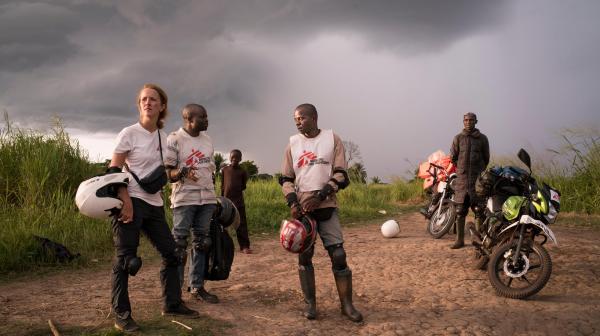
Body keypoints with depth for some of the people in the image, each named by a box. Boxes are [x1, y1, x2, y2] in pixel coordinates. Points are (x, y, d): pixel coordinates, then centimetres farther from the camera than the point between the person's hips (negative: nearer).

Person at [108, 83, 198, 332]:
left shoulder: (162, 137, 11)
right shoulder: (129, 133, -7)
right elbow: (114, 170, -11)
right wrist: (126, 201, -19)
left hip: (154, 204, 7)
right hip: (131, 202, -7)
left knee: (170, 253, 10)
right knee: (125, 258, -3)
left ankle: (172, 304, 24)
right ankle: (121, 315, 8)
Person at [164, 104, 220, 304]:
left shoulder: (207, 139, 14)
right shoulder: (174, 139, -7)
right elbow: (167, 173, -8)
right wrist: (182, 172, -29)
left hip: (207, 199, 6)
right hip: (184, 199, -6)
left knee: (202, 243, 9)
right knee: (179, 244, -3)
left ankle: (197, 287, 17)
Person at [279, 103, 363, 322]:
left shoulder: (332, 138, 2)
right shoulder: (293, 143, 9)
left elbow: (341, 175, -3)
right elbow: (286, 178, 10)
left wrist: (319, 196, -14)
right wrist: (292, 202, -7)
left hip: (327, 206, -2)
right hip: (302, 208, 2)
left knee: (338, 254, -5)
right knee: (304, 255, 2)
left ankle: (347, 304, 5)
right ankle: (310, 303, 13)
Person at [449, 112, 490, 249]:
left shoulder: (482, 138, 4)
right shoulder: (458, 138, 6)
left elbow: (486, 158, 11)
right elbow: (453, 157, 10)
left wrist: (479, 171, 12)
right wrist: (462, 168, 12)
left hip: (478, 178, -1)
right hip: (461, 178, 1)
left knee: (479, 210, -2)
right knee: (460, 211, 3)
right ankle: (460, 239, 9)